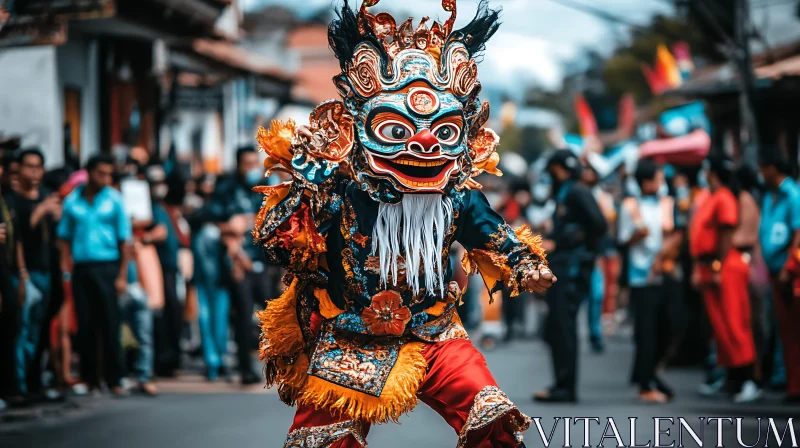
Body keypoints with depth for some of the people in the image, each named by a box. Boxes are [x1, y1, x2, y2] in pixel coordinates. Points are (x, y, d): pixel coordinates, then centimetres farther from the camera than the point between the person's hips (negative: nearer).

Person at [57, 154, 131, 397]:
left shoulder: (114, 200, 2)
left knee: (109, 324, -4)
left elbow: (124, 239, 1)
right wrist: (66, 268, -1)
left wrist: (122, 275, -5)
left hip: (107, 267, -2)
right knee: (85, 326, 4)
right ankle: (89, 379, 10)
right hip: (80, 268, 2)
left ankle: (114, 379, 1)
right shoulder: (72, 201, 7)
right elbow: (65, 238, 10)